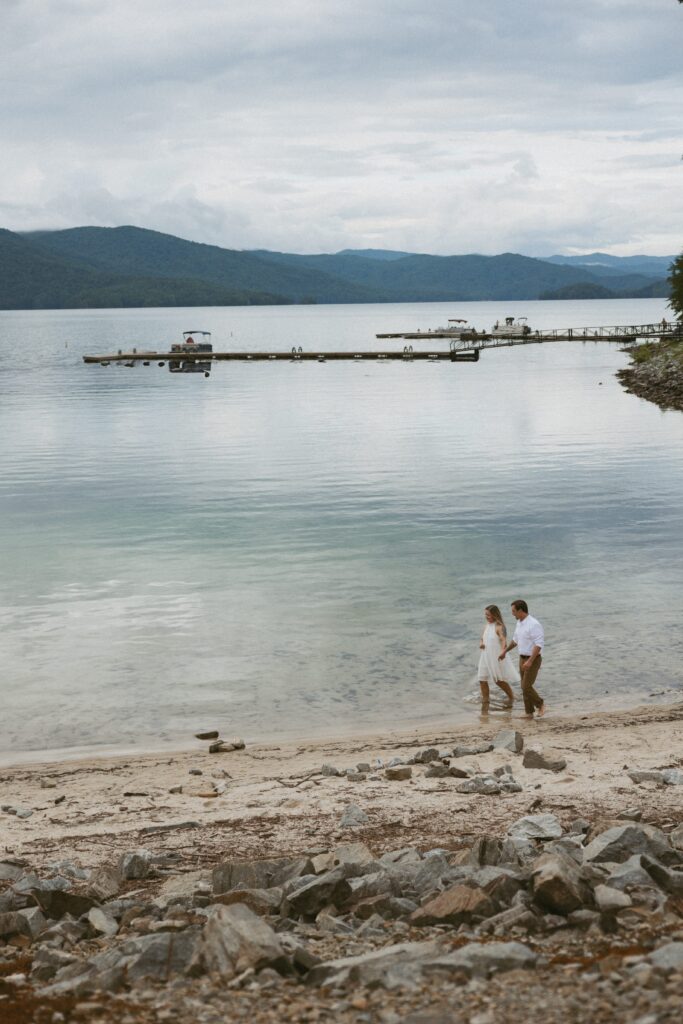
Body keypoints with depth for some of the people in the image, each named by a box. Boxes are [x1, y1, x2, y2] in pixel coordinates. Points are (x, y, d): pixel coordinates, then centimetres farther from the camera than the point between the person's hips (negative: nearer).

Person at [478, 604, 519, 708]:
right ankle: (485, 703, 14)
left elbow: (503, 639, -31)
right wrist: (481, 644, -6)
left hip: (497, 658, -7)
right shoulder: (486, 626, 7)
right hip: (485, 657, 7)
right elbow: (482, 639, 19)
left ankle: (511, 697, 27)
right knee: (482, 679, 3)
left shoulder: (499, 627, -16)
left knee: (499, 680, 4)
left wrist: (503, 651, -49)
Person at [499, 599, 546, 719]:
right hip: (523, 658, 9)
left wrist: (530, 661, -31)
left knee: (526, 687, -11)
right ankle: (529, 713, 15)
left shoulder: (533, 624, -23)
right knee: (525, 687, 9)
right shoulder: (520, 623, 6)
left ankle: (540, 704, 11)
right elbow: (516, 639, 23)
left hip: (533, 660, -8)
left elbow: (538, 645, -27)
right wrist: (505, 651, 28)